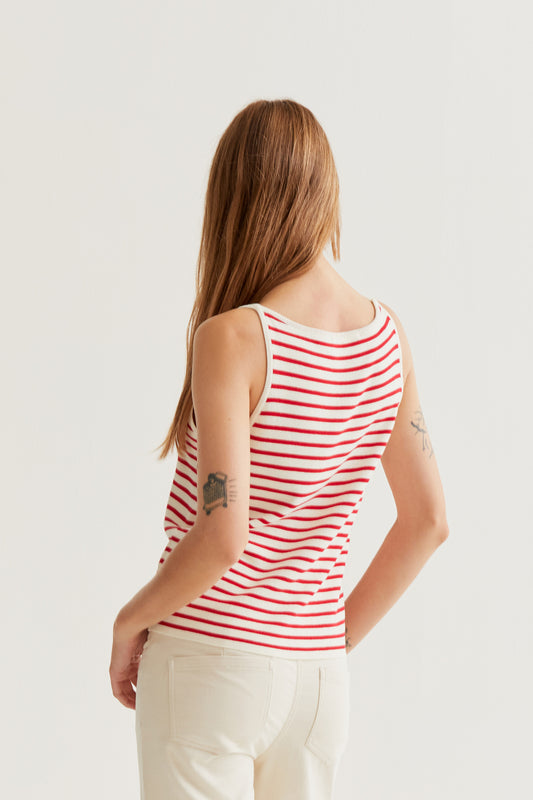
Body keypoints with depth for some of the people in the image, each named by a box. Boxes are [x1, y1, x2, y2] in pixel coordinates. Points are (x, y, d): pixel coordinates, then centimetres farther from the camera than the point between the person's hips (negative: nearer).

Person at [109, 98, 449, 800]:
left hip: (210, 660, -5)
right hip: (319, 676, 6)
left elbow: (222, 536, -21)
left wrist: (131, 620, -5)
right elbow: (428, 519, 7)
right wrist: (340, 636, 15)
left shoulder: (231, 339, -15)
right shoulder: (386, 335, 3)